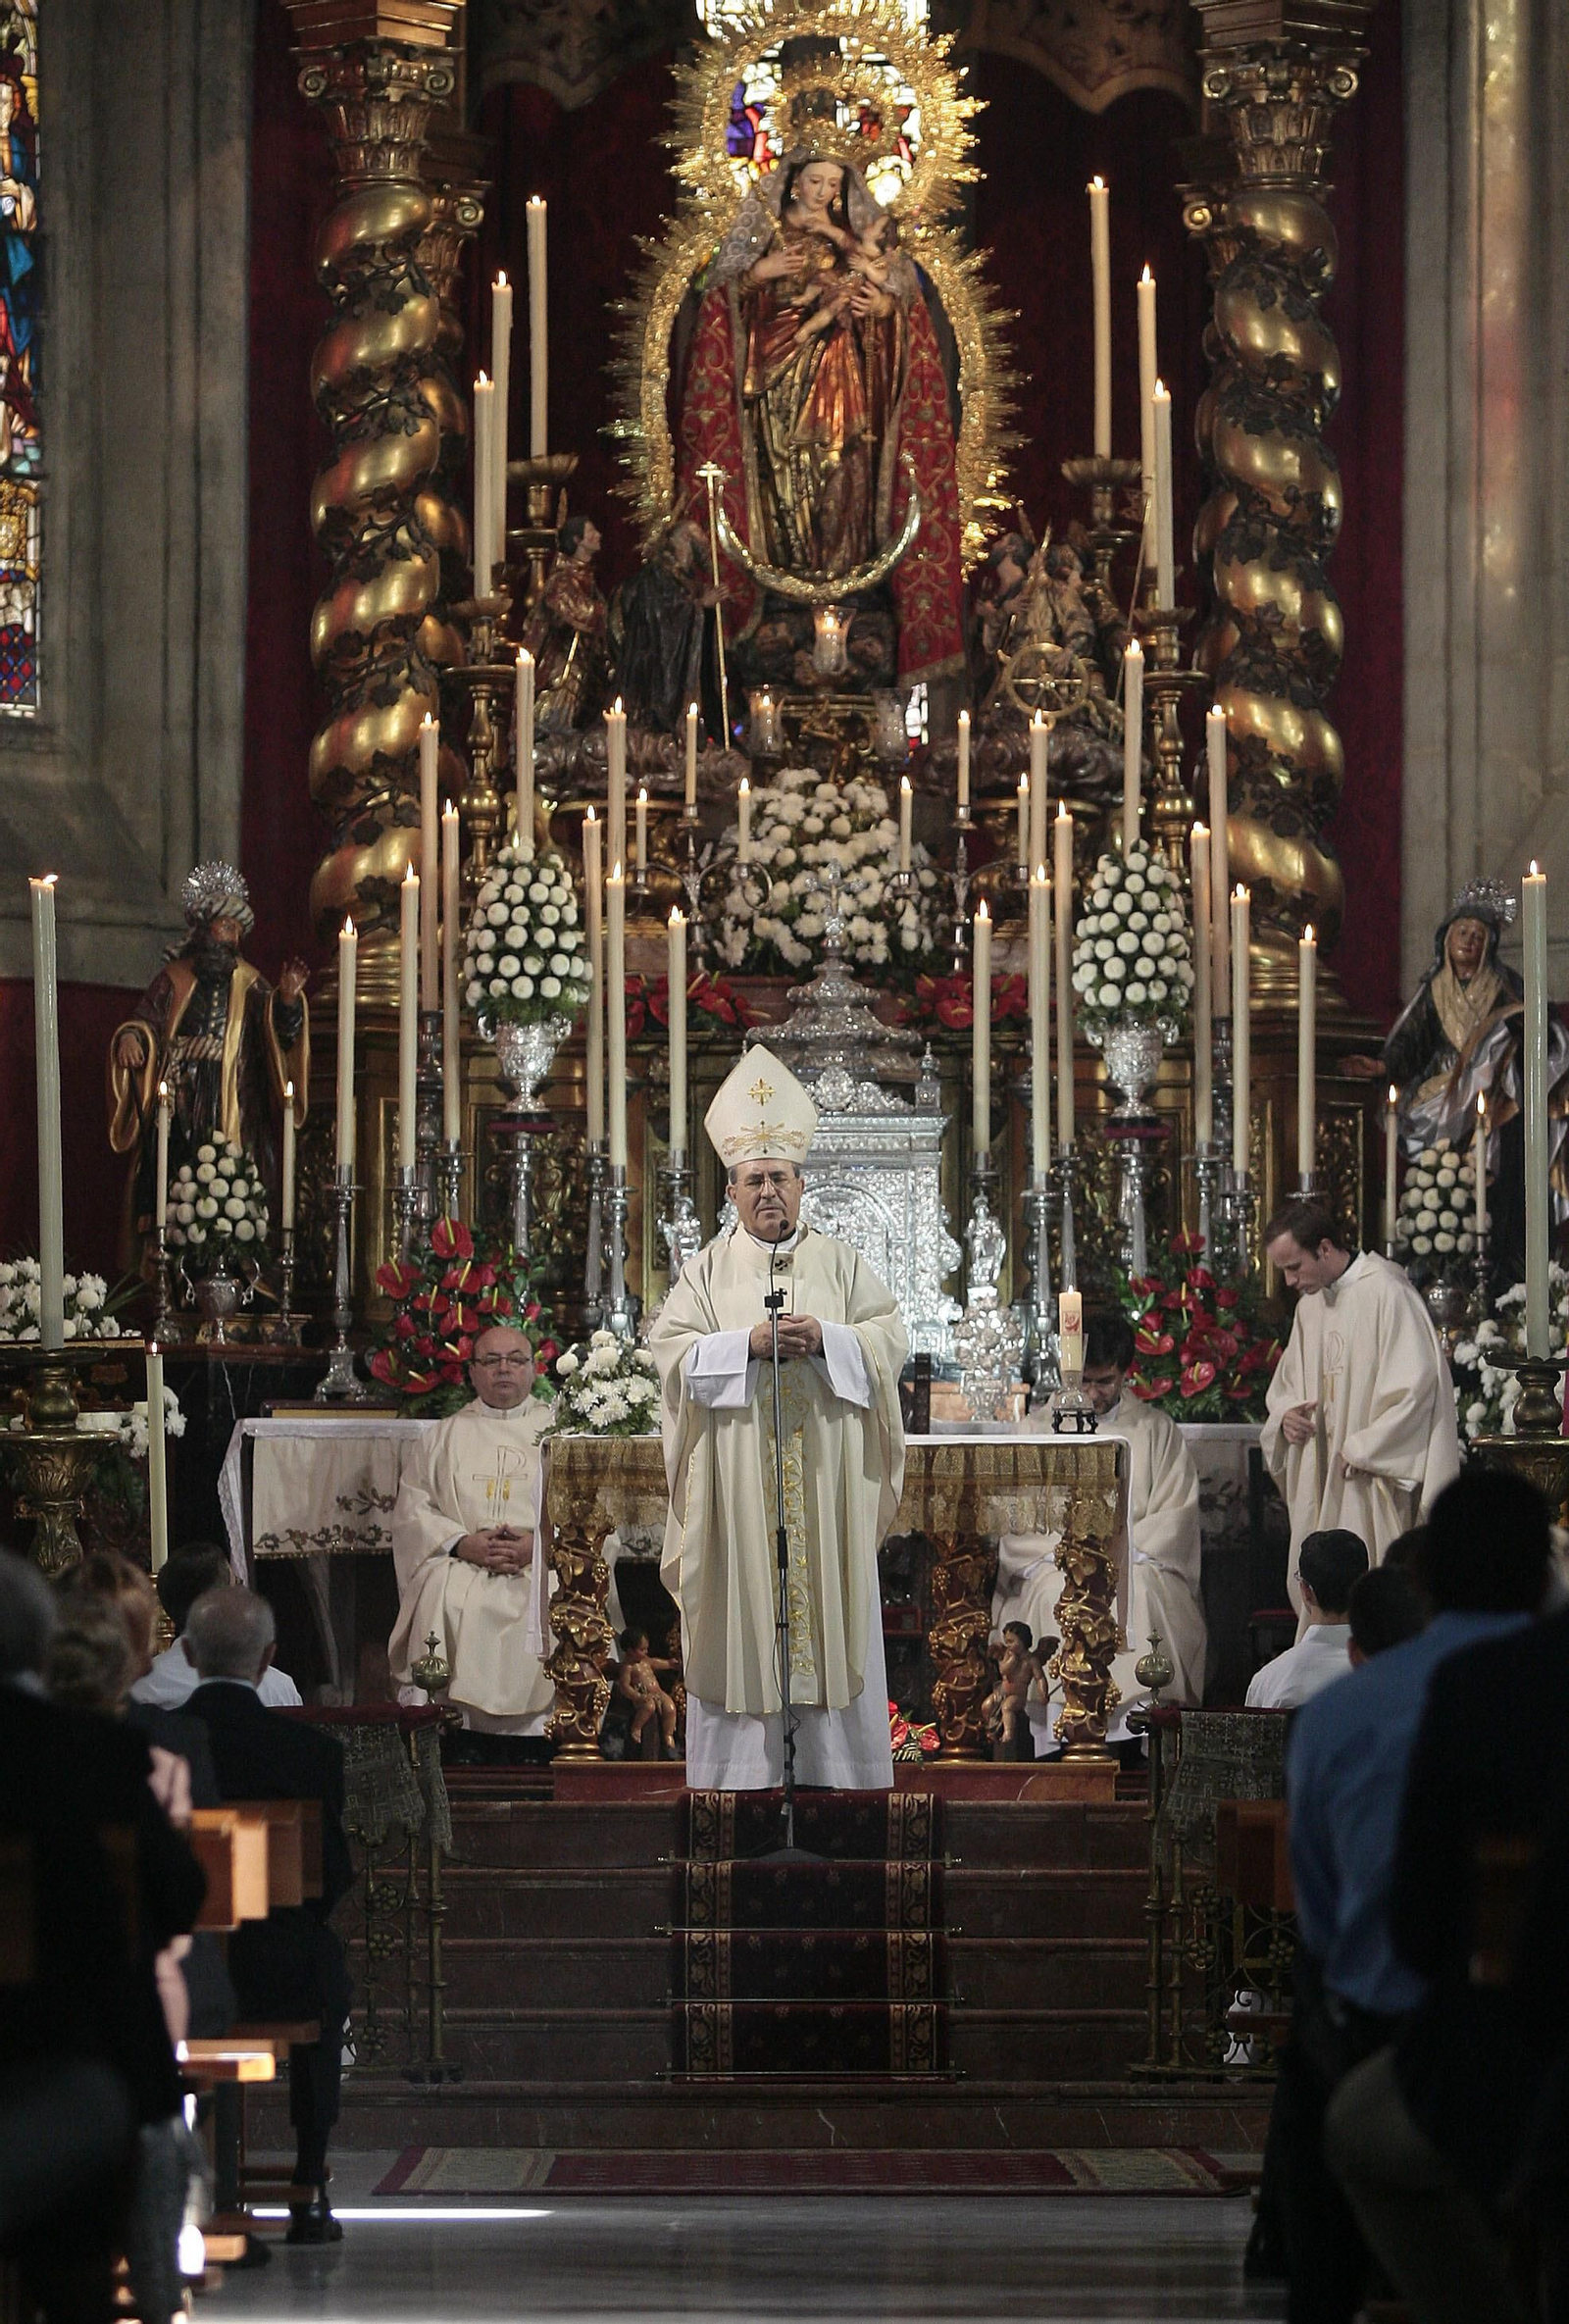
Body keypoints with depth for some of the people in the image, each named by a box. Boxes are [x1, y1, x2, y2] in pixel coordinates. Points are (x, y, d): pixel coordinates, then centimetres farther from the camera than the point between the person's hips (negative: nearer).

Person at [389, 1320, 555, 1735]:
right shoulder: (448, 1434, 20)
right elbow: (412, 1507, 11)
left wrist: (537, 1544, -12)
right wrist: (461, 1543, -7)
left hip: (539, 1565, -1)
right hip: (460, 1563, 1)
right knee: (442, 1601, -31)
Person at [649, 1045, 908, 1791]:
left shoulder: (840, 1262, 9)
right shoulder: (709, 1268, 6)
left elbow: (890, 1337, 2)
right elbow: (672, 1349, -3)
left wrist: (824, 1339, -14)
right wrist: (749, 1343, -16)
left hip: (827, 1474, 1)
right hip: (736, 1475, -1)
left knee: (830, 1606, 1)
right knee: (741, 1614, -2)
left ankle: (839, 1768, 5)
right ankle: (740, 1769, 0)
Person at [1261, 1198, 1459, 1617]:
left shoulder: (1385, 1292, -12)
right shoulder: (1310, 1304, 15)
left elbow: (1415, 1385, -16)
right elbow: (1287, 1383, 26)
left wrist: (1360, 1450, -14)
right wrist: (1285, 1415, 3)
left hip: (1373, 1483, -8)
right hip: (1321, 1485, 8)